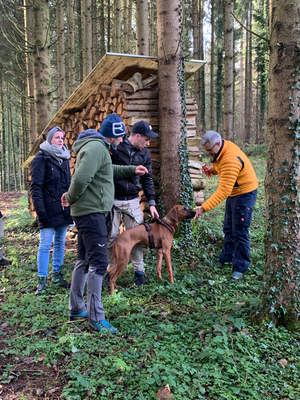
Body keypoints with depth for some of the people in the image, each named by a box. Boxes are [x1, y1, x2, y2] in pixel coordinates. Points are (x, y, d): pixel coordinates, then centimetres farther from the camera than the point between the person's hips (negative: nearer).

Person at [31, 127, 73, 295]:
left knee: (60, 243, 12)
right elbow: (36, 187, -10)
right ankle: (42, 280, 7)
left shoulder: (64, 158, 14)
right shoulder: (41, 158, -6)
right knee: (45, 245, -2)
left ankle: (57, 274, 24)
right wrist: (40, 211, -16)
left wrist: (71, 206, 13)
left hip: (63, 210, 6)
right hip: (49, 210, -6)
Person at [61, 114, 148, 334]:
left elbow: (109, 170, 33)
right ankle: (96, 317, 0)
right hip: (91, 211, -11)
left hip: (88, 211, 11)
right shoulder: (96, 147, -17)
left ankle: (76, 308, 27)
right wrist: (71, 198, -12)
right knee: (99, 262, -7)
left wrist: (132, 170, 31)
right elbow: (81, 178, -28)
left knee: (85, 260, 15)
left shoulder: (98, 147, 17)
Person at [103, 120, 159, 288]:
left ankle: (139, 271, 18)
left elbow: (148, 179, 9)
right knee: (111, 237, 3)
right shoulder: (114, 148, -11)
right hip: (112, 200, -3)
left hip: (132, 201, 3)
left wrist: (152, 203, 5)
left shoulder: (145, 154, 4)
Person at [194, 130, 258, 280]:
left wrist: (204, 208, -40)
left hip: (245, 193, -10)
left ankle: (240, 268, 4)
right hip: (233, 192, 10)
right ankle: (227, 258, 32)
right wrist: (213, 169, -5)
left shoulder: (231, 160, -34)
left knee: (240, 232, -6)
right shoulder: (221, 149, -6)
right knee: (228, 228, 17)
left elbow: (223, 191, -37)